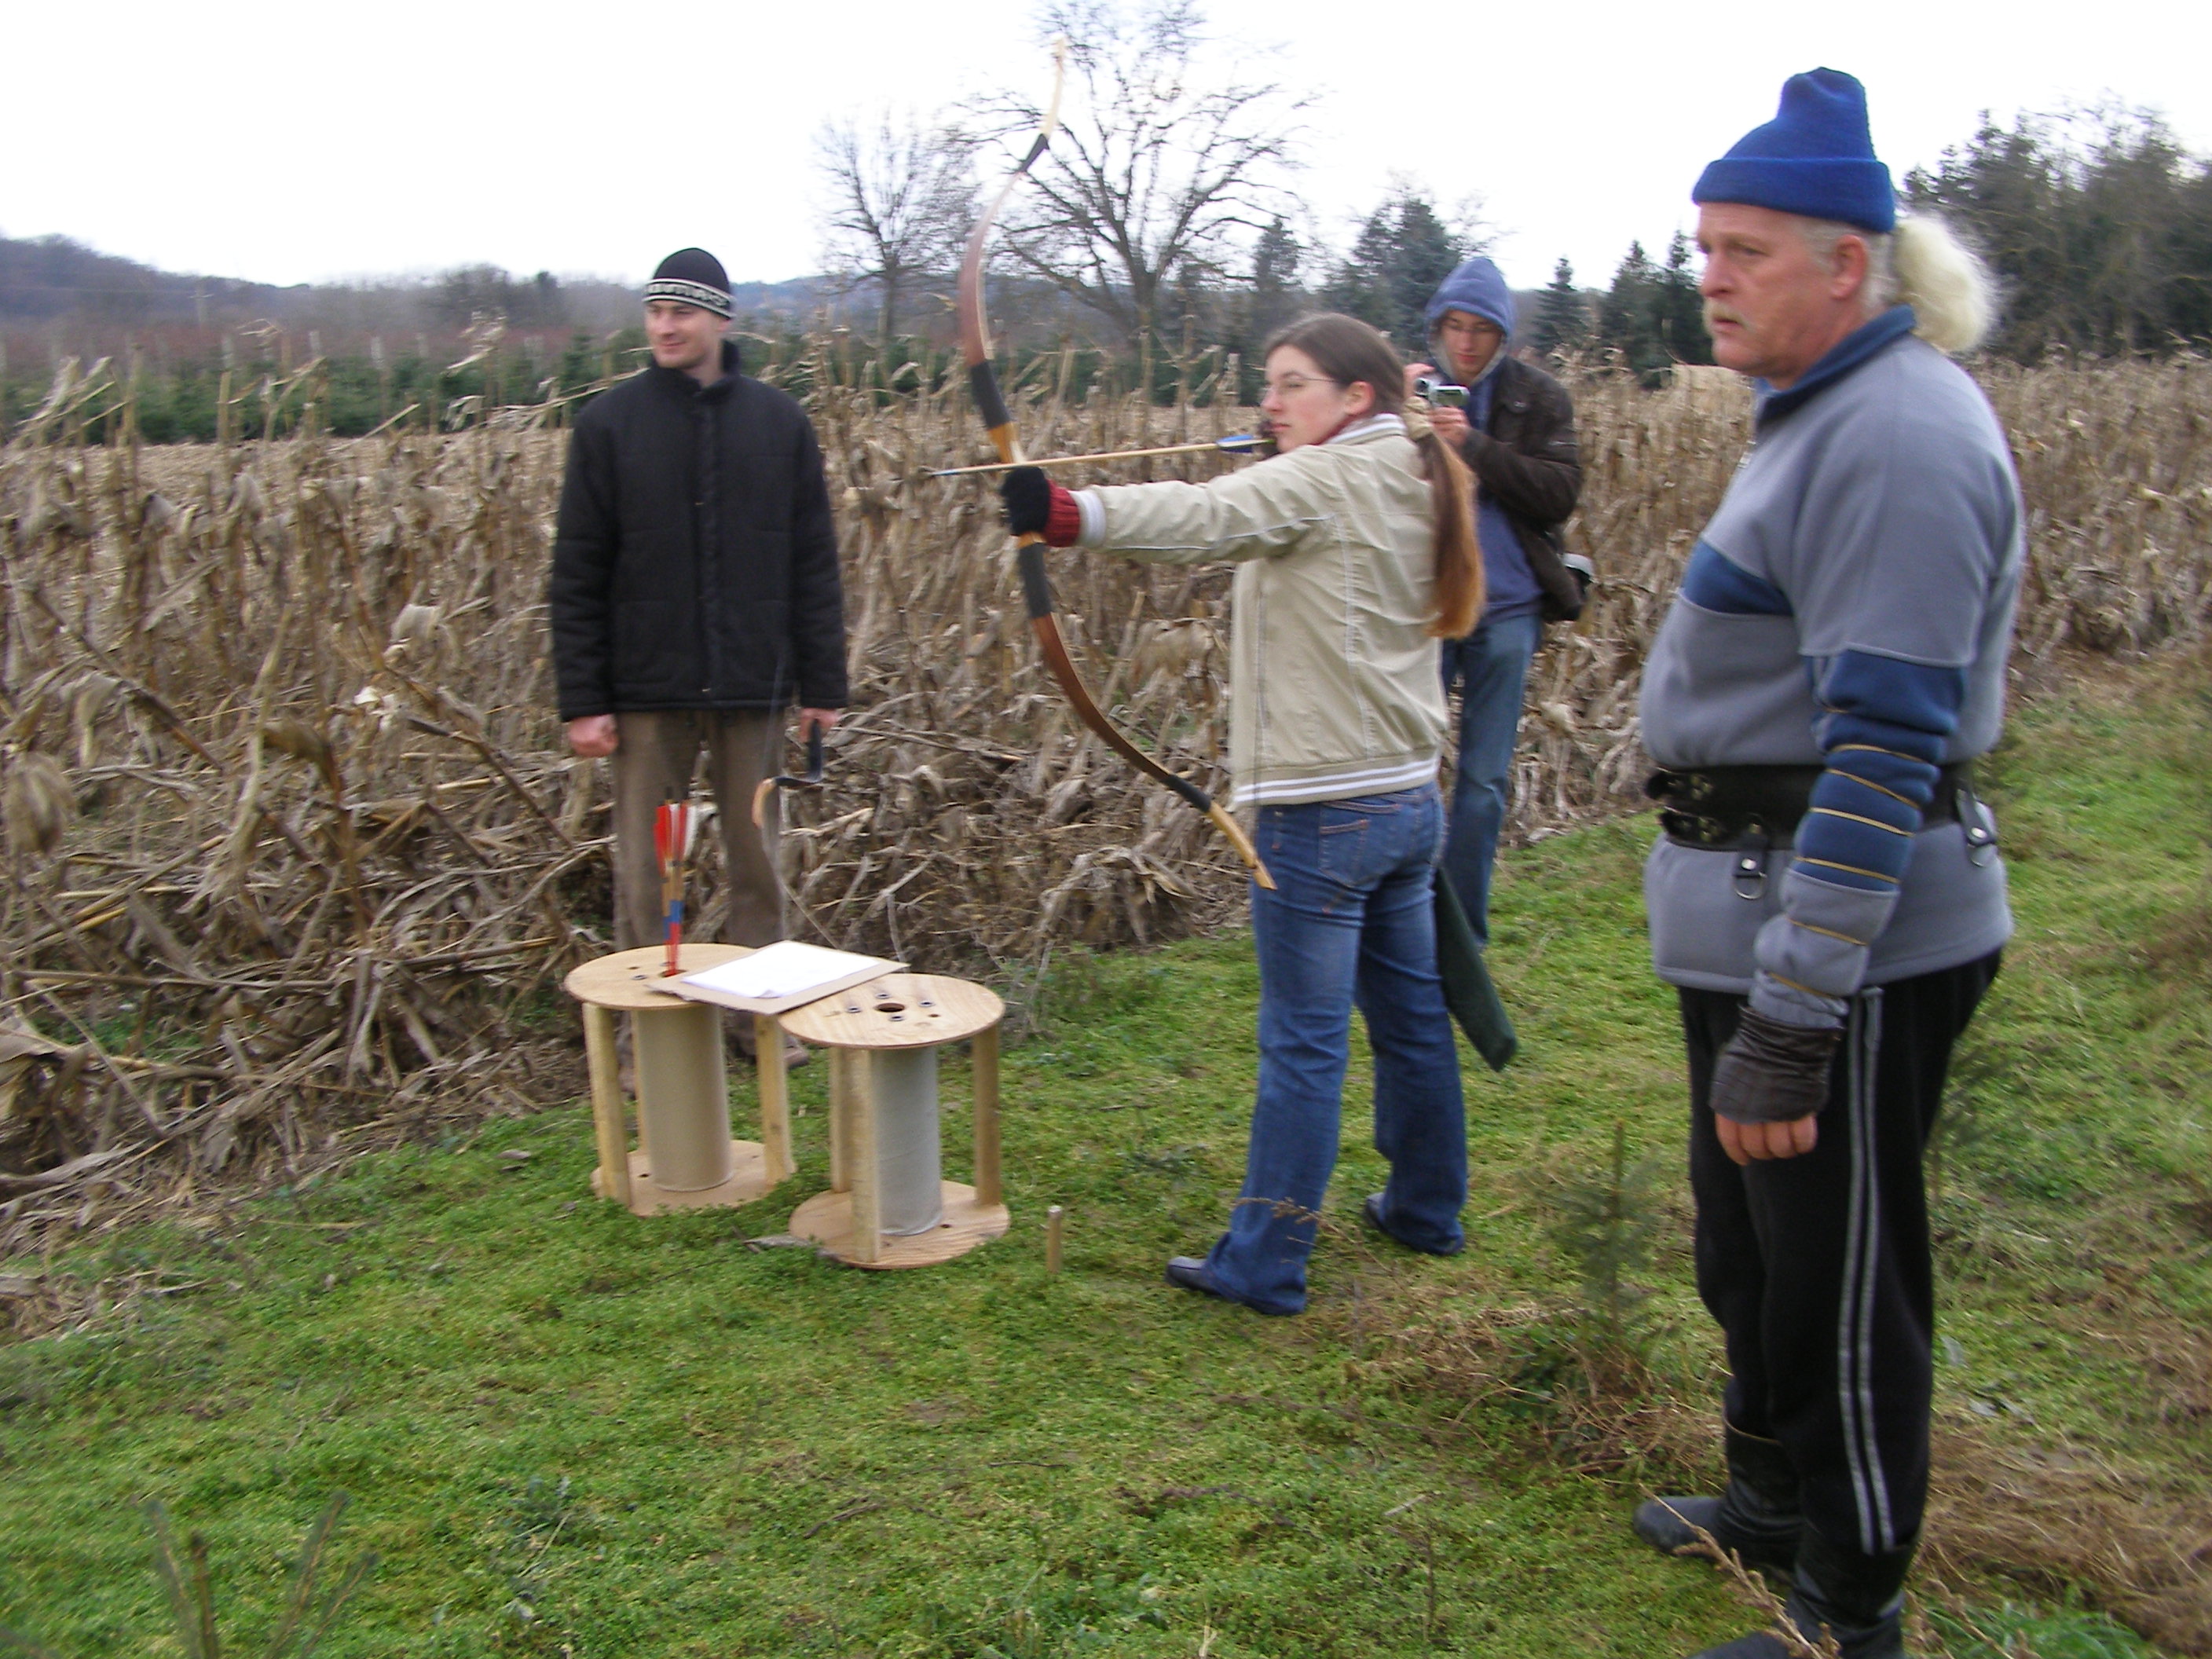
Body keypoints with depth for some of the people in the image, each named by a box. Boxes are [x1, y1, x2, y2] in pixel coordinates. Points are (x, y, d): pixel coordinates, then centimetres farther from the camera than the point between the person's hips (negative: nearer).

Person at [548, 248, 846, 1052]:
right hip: (649, 691, -1)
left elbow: (813, 564, 6)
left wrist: (823, 683, 3)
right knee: (644, 871, 5)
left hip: (753, 688, 1)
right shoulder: (609, 422, 1)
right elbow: (576, 576, 0)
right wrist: (582, 700, -5)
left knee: (757, 860, 10)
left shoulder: (778, 421, 4)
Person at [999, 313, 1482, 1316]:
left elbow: (1211, 517, -30)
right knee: (1410, 1010, 19)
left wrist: (1067, 514, -41)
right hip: (1409, 797, 9)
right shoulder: (1411, 484, 14)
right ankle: (1427, 1208, 34)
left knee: (1303, 1039, -4)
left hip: (1327, 810, -9)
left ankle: (1264, 1265, 5)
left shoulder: (1329, 480, -13)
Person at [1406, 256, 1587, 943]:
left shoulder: (1538, 397, 5)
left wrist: (1474, 445, -18)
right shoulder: (1410, 389, 6)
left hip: (1507, 610, 0)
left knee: (1485, 779, 7)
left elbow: (1559, 493, -8)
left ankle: (1462, 936, 17)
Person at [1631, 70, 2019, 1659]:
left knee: (1836, 1280, 6)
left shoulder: (1900, 437, -21)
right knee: (1752, 1248, 25)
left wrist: (1788, 1021, -27)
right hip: (1758, 912, 10)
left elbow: (1885, 749, -26)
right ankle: (1777, 1502, 47)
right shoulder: (1824, 410, 12)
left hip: (1848, 937, -10)